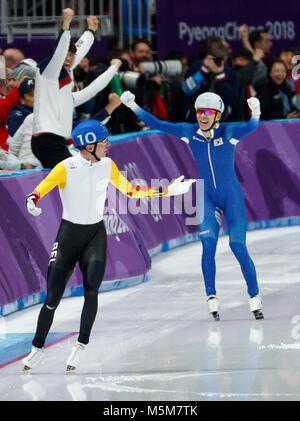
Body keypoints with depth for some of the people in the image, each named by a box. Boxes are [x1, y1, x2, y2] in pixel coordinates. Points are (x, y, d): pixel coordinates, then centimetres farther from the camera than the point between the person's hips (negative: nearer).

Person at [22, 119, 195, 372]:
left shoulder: (107, 166, 1)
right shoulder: (66, 168, -14)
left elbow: (130, 190, 13)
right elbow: (38, 191, -21)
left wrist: (167, 191, 11)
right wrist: (32, 204, -45)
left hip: (96, 234, 3)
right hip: (69, 234, -3)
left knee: (91, 290, -18)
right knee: (53, 298, -5)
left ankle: (82, 345, -7)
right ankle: (38, 348, 12)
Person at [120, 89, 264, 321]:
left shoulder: (229, 132, -15)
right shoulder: (189, 133, -6)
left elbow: (250, 127, -35)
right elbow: (157, 124, -4)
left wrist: (255, 114, -57)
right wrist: (134, 107, -14)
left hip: (232, 196, -2)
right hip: (207, 197, 3)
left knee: (238, 247, -10)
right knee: (208, 244, -15)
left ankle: (254, 297, 4)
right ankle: (212, 297, -5)